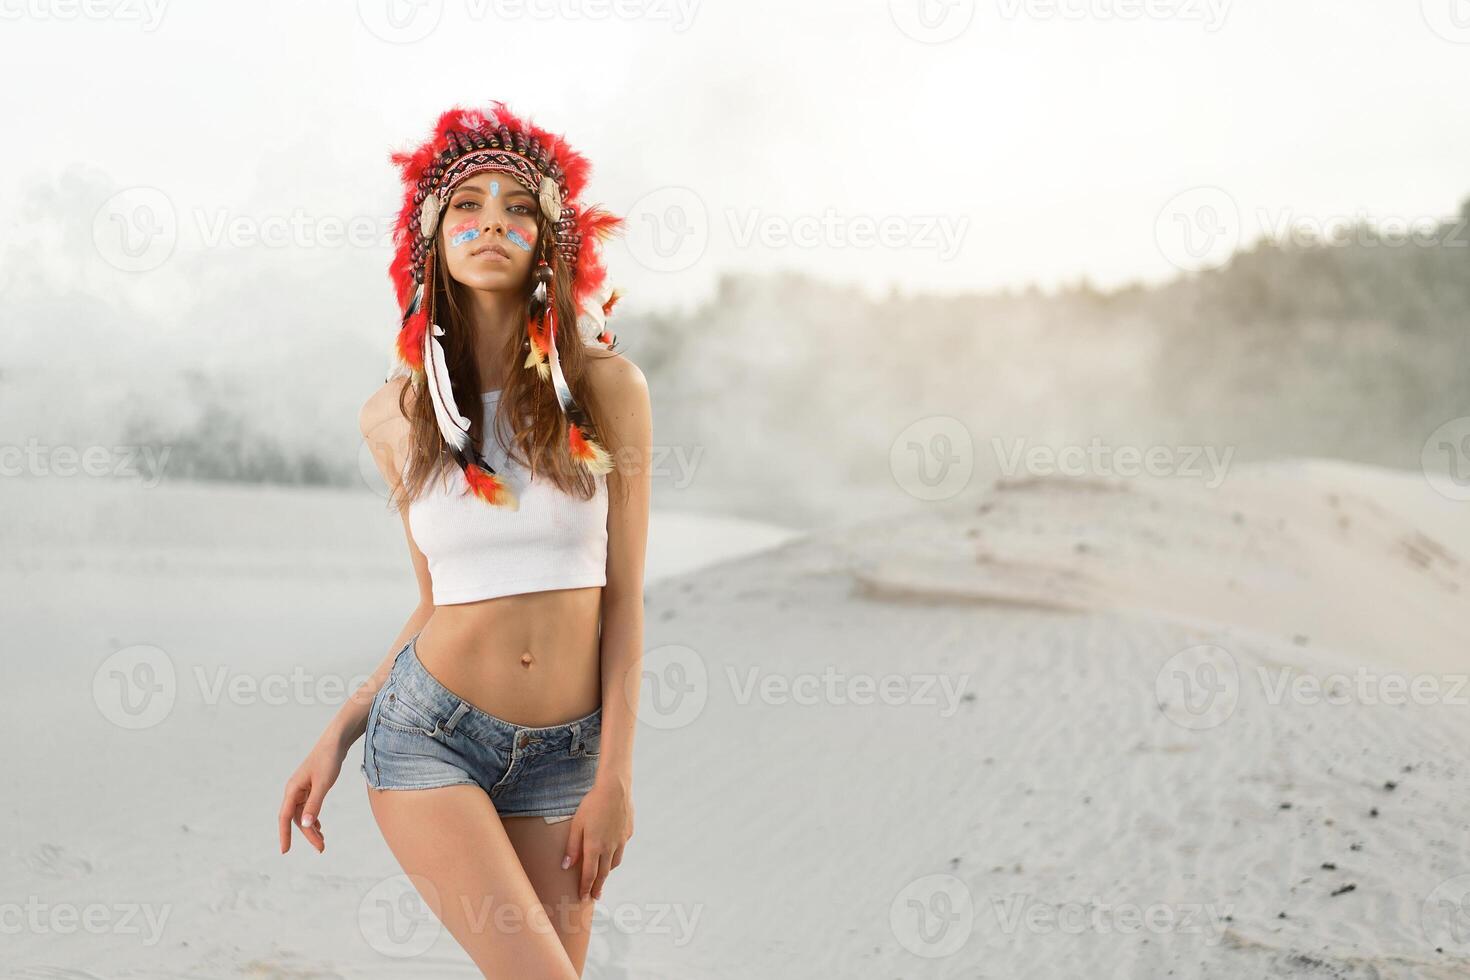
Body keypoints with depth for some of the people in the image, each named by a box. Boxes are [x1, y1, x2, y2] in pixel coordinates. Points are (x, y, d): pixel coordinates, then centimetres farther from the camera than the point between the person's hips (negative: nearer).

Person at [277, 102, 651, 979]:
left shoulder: (607, 386, -3)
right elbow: (436, 603, 11)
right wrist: (337, 735, 6)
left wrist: (616, 777, -5)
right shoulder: (395, 414, 2)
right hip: (429, 733, -1)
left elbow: (624, 599, -2)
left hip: (562, 751, 1)